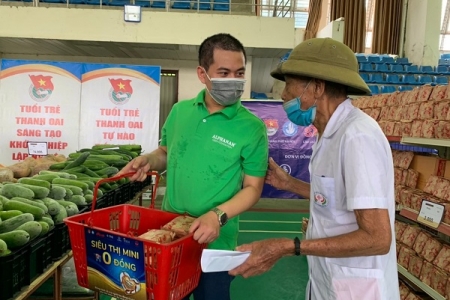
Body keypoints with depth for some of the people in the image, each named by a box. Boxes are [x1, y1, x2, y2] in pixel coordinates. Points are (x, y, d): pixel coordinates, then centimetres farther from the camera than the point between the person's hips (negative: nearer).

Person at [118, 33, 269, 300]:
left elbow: (253, 188, -11)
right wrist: (148, 160, -8)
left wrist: (218, 215, -26)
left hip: (214, 242, -4)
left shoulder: (252, 128, -13)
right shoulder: (180, 111, -1)